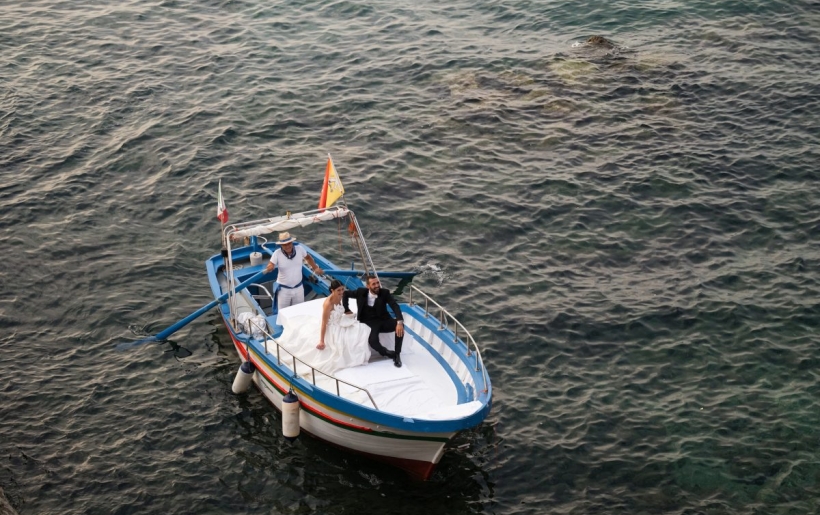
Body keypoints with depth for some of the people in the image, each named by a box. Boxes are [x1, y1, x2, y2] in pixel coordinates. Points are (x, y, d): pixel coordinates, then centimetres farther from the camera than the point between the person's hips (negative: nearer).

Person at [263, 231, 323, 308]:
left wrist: (316, 268, 7)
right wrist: (268, 269, -46)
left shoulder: (300, 249, -12)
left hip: (298, 288, 3)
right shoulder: (277, 253, -19)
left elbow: (308, 257, 9)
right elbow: (270, 266, -23)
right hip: (284, 289, -3)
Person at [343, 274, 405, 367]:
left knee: (400, 326, -29)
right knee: (372, 341, -33)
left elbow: (395, 306, -20)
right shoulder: (361, 292, -6)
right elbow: (345, 294, 9)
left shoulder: (385, 293, -8)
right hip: (369, 323, -1)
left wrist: (400, 322, -36)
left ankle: (397, 354, -14)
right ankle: (391, 354, -5)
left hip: (383, 321, 1)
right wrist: (346, 310, 4)